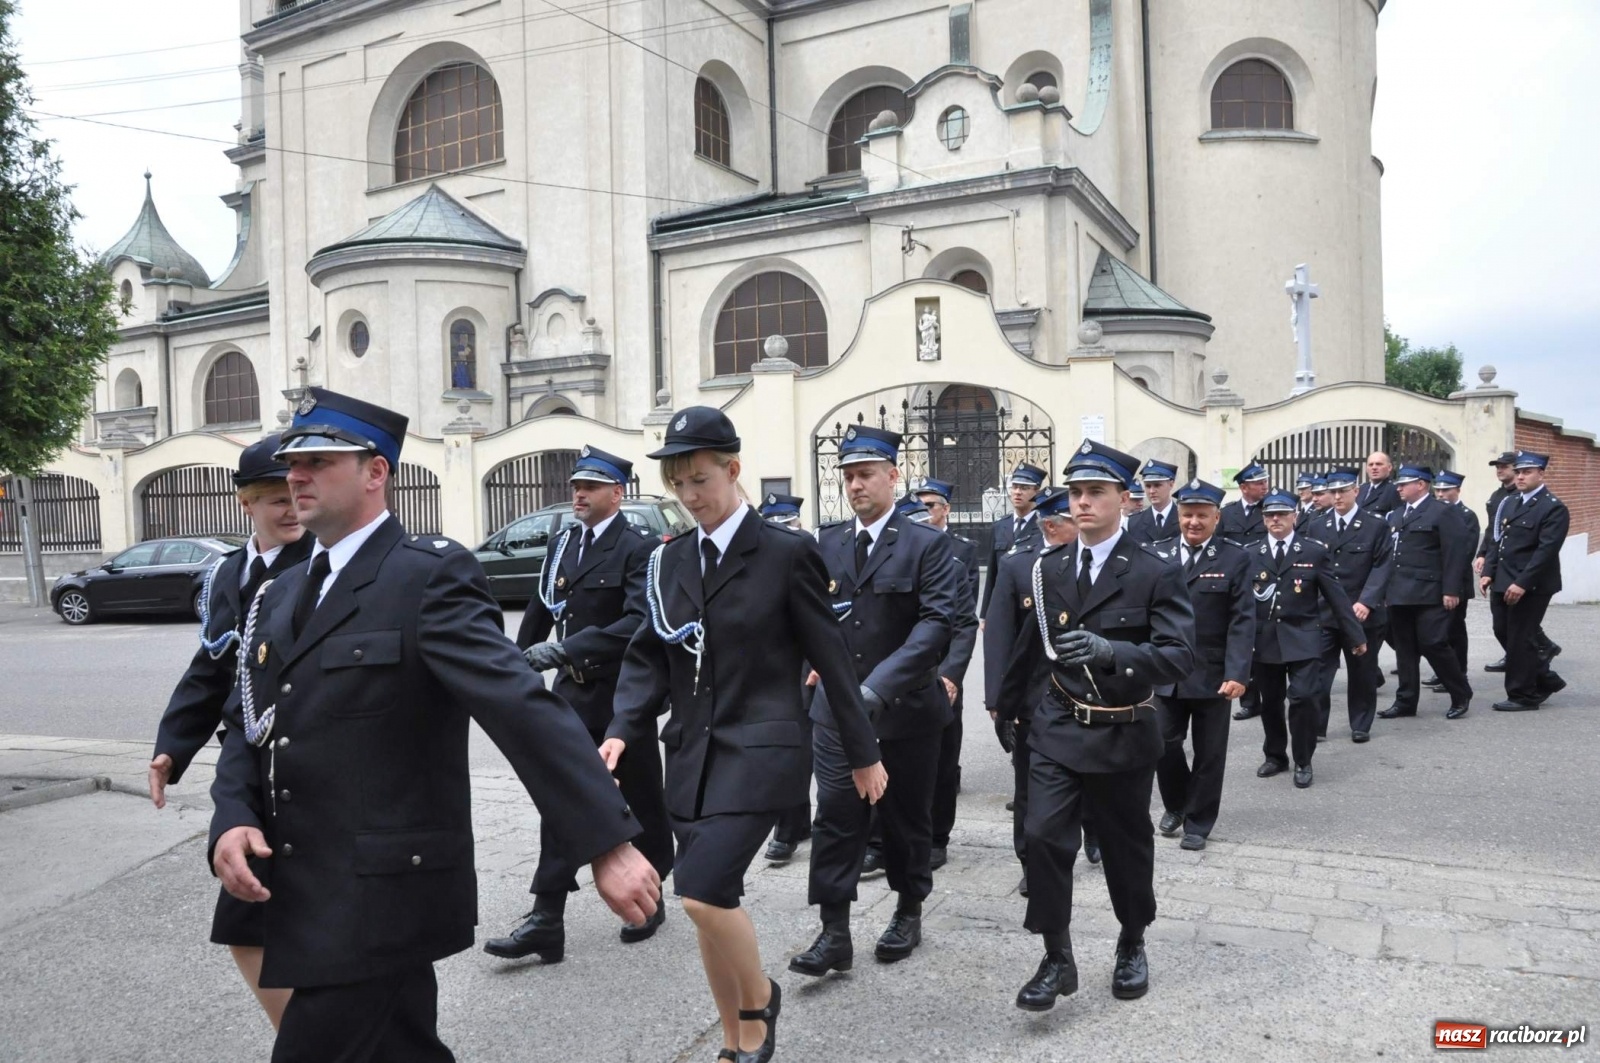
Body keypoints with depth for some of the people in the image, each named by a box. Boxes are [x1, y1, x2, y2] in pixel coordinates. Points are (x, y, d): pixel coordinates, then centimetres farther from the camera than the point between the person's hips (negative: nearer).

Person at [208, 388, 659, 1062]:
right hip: (306, 899, 8)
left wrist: (609, 844, -29)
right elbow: (254, 731, 14)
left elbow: (523, 707, -23)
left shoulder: (431, 574, -13)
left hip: (380, 898, -7)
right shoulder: (281, 596, 12)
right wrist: (232, 822, -7)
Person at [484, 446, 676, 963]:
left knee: (642, 803, 11)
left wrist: (564, 650, -31)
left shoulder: (638, 547, -14)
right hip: (574, 692, 5)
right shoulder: (565, 541, 7)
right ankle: (547, 918, 6)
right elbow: (541, 608, 15)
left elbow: (639, 622, -27)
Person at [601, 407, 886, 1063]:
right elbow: (649, 657, 8)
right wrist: (622, 731, -8)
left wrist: (863, 753, 1)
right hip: (691, 755, 6)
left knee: (703, 891, -18)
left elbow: (831, 656, -4)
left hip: (759, 751, -5)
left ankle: (760, 999, 12)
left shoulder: (786, 552, -7)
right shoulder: (669, 560, 8)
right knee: (713, 906, 11)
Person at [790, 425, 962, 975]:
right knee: (835, 817, -1)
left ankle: (908, 912, 34)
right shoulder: (826, 542, 5)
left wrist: (879, 686, -27)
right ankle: (834, 933, 7)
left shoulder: (926, 543, -8)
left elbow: (938, 620, -19)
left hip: (907, 707, -2)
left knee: (908, 817, 14)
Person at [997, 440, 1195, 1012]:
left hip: (1122, 733, -2)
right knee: (1044, 837, -9)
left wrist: (1110, 651, -36)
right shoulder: (1049, 567, 2)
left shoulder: (1155, 572, -11)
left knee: (1126, 846, 14)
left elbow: (1179, 654, -20)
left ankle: (1132, 945, 39)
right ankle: (1058, 959, 8)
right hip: (1058, 728, 3)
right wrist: (1006, 698, 24)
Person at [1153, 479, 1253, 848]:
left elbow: (1243, 621, -9)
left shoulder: (1235, 559, -3)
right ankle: (1175, 804, 31)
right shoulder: (1160, 558, 5)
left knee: (1209, 753, 8)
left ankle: (1198, 822, 23)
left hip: (1212, 674, -2)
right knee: (1163, 743, 5)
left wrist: (1237, 674, -18)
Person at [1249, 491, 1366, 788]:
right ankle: (1275, 756, 30)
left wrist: (1355, 635, 3)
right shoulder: (1252, 555, 3)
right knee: (1270, 702, 11)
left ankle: (1303, 762, 8)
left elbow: (1336, 595, 1)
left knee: (1303, 698, -10)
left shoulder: (1314, 551, 0)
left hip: (1303, 638, -2)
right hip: (1265, 640, 2)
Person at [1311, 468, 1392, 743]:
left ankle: (1361, 725, 23)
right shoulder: (1316, 528, 10)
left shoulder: (1376, 527, 1)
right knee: (1317, 671, -2)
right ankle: (1314, 726, 4)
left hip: (1362, 613, -2)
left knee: (1362, 672, 10)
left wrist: (1366, 602, -19)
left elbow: (1381, 568, -7)